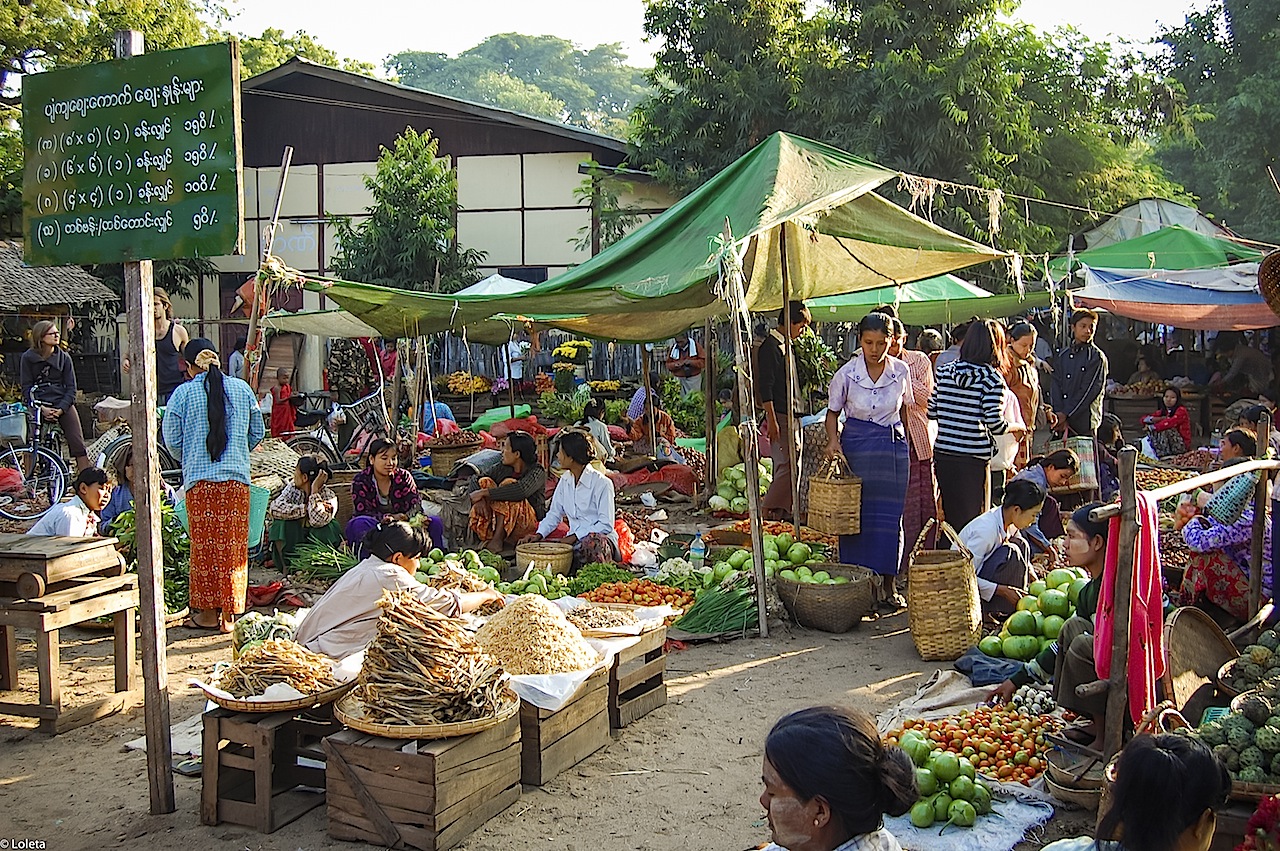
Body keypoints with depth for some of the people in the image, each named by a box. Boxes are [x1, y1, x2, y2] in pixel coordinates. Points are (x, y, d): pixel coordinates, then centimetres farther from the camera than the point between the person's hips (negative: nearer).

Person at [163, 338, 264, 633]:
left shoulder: (183, 393, -1)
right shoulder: (242, 388, 6)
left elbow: (172, 440, 3)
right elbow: (257, 432, 13)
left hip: (199, 479, -2)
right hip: (236, 477, 2)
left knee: (204, 545, 7)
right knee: (233, 546, 5)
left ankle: (208, 612, 13)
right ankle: (229, 614, 9)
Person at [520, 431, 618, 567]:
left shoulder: (602, 483, -12)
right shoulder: (565, 480, 10)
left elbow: (606, 525, -14)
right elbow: (554, 513, 17)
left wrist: (574, 537, -19)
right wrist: (539, 535, -1)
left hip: (600, 537, -6)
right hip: (575, 541, 6)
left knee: (592, 542, -42)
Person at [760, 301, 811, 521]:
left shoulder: (787, 346, 17)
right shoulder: (770, 346, -12)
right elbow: (764, 386, -17)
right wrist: (771, 419, -19)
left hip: (793, 416, 10)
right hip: (780, 415, -10)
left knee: (791, 466, 10)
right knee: (787, 465, -12)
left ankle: (783, 511, 14)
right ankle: (769, 509, -6)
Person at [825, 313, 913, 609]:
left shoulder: (901, 371, -2)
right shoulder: (846, 373, -8)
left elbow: (905, 407, 12)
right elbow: (833, 412, 3)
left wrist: (901, 440, 11)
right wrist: (833, 440, -13)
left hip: (894, 446, 2)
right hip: (856, 446, -2)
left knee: (890, 515, 4)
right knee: (856, 515, 0)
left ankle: (887, 584, 14)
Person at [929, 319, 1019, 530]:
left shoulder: (945, 371, 5)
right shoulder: (992, 378, -9)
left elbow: (931, 412, 9)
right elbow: (994, 423, -15)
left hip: (942, 455, 5)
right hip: (973, 459, -5)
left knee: (950, 516, 16)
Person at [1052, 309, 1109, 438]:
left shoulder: (1097, 357, -2)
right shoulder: (1064, 355, 13)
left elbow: (1089, 391, -9)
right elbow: (1057, 385, 6)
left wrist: (1065, 414, -12)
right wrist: (1059, 413, -8)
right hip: (1062, 420, 4)